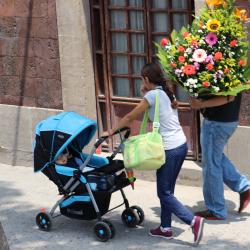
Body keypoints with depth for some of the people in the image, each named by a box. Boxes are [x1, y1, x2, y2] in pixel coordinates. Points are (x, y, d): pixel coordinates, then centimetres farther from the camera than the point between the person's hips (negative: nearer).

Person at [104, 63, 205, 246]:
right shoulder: (166, 93, 12)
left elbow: (130, 117, -4)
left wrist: (112, 131, 7)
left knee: (164, 193, -1)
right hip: (181, 145, 9)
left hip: (170, 149, -8)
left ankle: (193, 221, -11)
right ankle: (165, 228, 21)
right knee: (166, 190, 16)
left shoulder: (152, 95, -11)